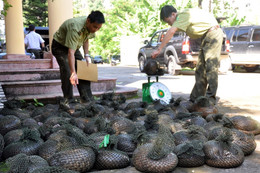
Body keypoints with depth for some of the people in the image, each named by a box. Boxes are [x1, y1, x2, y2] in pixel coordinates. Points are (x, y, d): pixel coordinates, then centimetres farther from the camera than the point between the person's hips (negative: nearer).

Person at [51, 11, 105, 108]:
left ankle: (86, 100, 3)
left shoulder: (91, 26, -15)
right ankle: (67, 101, -12)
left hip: (74, 46, 7)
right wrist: (73, 73, -51)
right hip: (60, 46, -7)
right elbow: (70, 53, -45)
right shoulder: (75, 28, -40)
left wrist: (86, 55, -3)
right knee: (67, 72, -22)